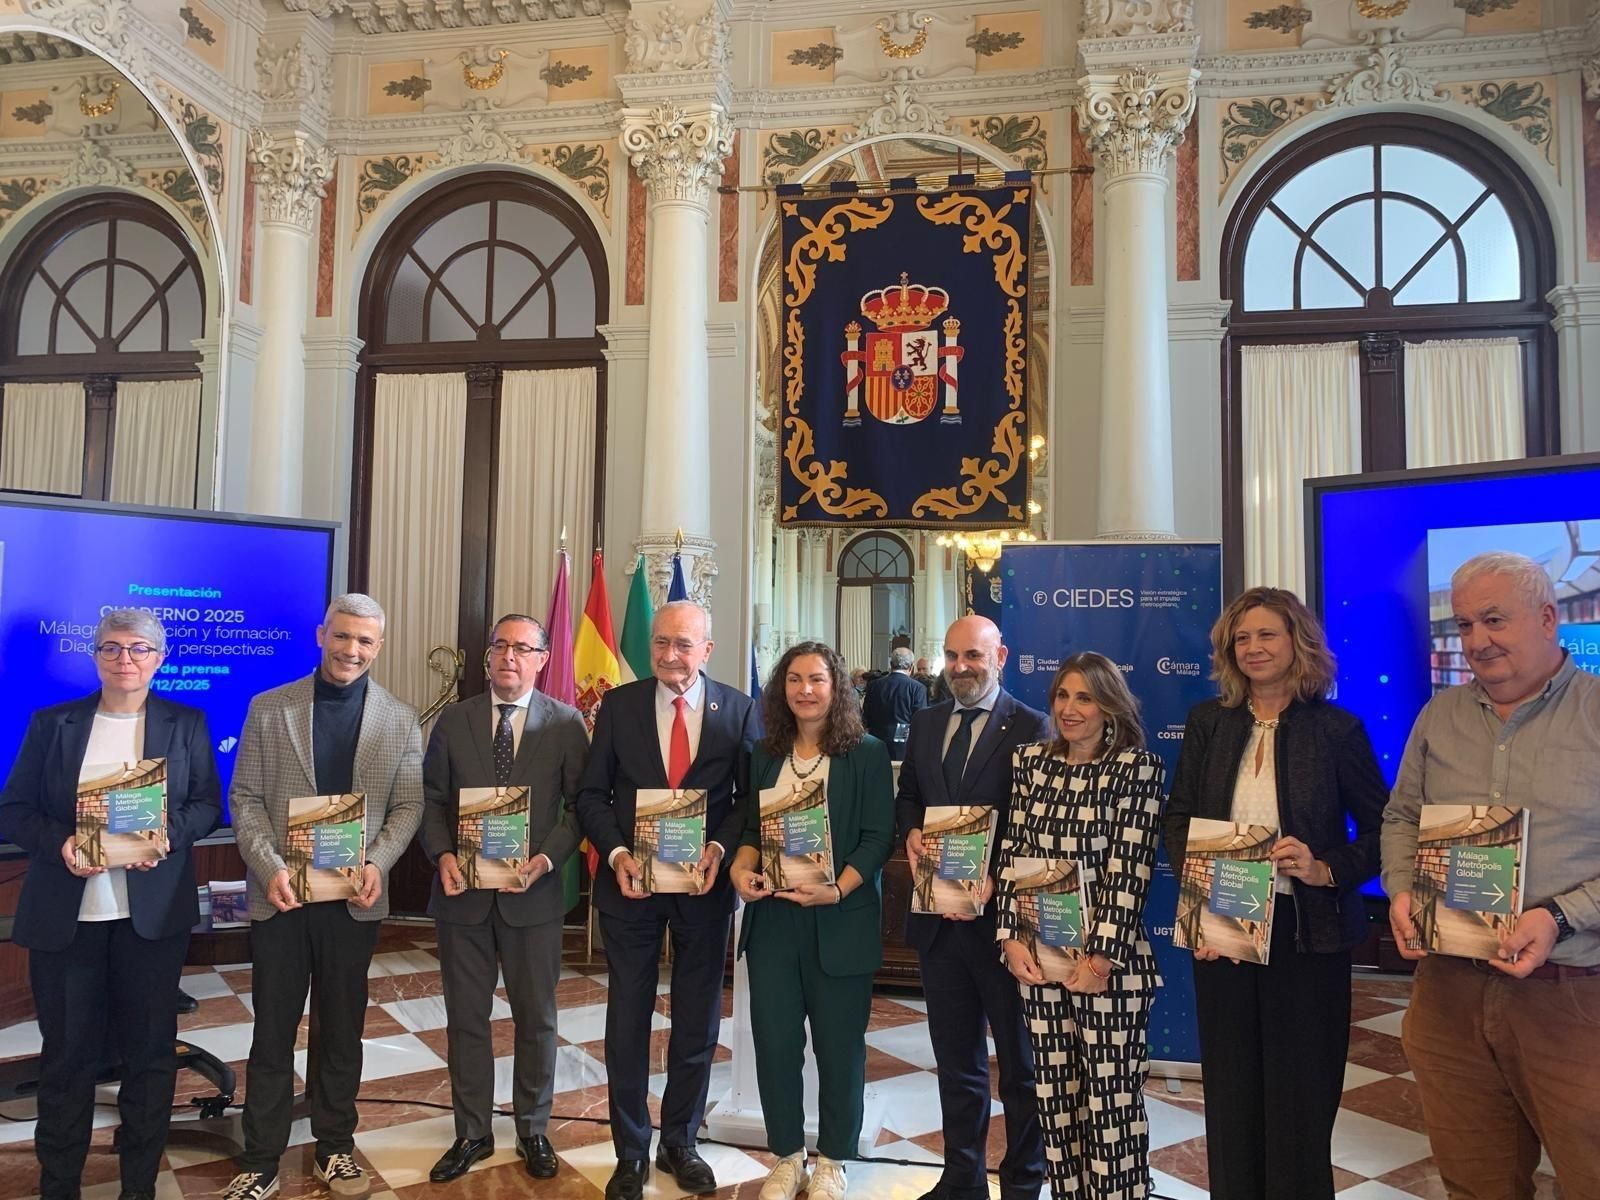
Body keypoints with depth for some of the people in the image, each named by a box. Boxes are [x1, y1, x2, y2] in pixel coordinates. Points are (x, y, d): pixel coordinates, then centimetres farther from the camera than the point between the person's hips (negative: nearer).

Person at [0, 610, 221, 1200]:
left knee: (149, 1050, 8)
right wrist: (59, 843, -16)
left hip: (153, 913, 0)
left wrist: (168, 836, -16)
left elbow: (208, 803, 3)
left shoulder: (186, 723, 5)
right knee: (67, 1052, 9)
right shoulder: (52, 724, 5)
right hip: (65, 914, 0)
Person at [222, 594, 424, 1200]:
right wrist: (270, 868, -13)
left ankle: (335, 1148, 30)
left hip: (354, 899, 1)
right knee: (272, 1032, 9)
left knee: (341, 1031, 13)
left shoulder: (400, 719, 2)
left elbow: (408, 805, 1)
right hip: (281, 895, 0)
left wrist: (377, 863, -14)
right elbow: (245, 799, 0)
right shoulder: (268, 709, 0)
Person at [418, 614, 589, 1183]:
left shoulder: (566, 723, -3)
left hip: (533, 893, -1)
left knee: (536, 1018, 11)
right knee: (466, 1018, 13)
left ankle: (533, 1131, 29)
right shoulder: (454, 720, 4)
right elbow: (432, 798, 6)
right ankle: (472, 1133, 29)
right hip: (462, 892, 2)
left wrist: (546, 859, -17)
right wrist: (443, 854, -10)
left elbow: (580, 804, -4)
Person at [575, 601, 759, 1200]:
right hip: (631, 882, 0)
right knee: (627, 1020, 10)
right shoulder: (618, 705, -2)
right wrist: (617, 854, -14)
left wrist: (720, 847, -16)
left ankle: (679, 1143, 33)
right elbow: (592, 795, 0)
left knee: (698, 1022, 13)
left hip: (704, 883, 0)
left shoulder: (738, 710, -3)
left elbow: (750, 795, 0)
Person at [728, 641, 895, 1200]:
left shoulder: (867, 753, -5)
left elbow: (879, 836, -9)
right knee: (774, 1042, 8)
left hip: (841, 922, -4)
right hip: (772, 917, 4)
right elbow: (750, 828, 13)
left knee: (838, 1045, 7)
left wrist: (837, 890, -20)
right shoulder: (765, 755, 9)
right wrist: (740, 866, -8)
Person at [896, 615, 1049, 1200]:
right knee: (956, 1059, 18)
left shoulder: (1030, 727, -9)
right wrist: (912, 831, -5)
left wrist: (993, 878, -23)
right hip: (937, 912, 6)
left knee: (1019, 1061, 12)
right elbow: (907, 794, 16)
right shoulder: (925, 722, 9)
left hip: (1000, 914, -5)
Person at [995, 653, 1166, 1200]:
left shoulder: (1138, 767, -7)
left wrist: (1102, 957, -15)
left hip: (1108, 959, -4)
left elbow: (1129, 868, -12)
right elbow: (1012, 852, 6)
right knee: (1054, 1093, 13)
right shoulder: (1031, 761, 6)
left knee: (1111, 1097, 4)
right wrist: (1011, 938, -2)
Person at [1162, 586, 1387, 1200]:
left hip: (1308, 932, -2)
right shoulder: (1208, 722, 4)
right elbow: (1178, 817, 6)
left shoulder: (1337, 728, -3)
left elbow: (1381, 827, 1)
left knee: (1301, 1092, 7)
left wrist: (1328, 870, -16)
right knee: (1231, 1089, 12)